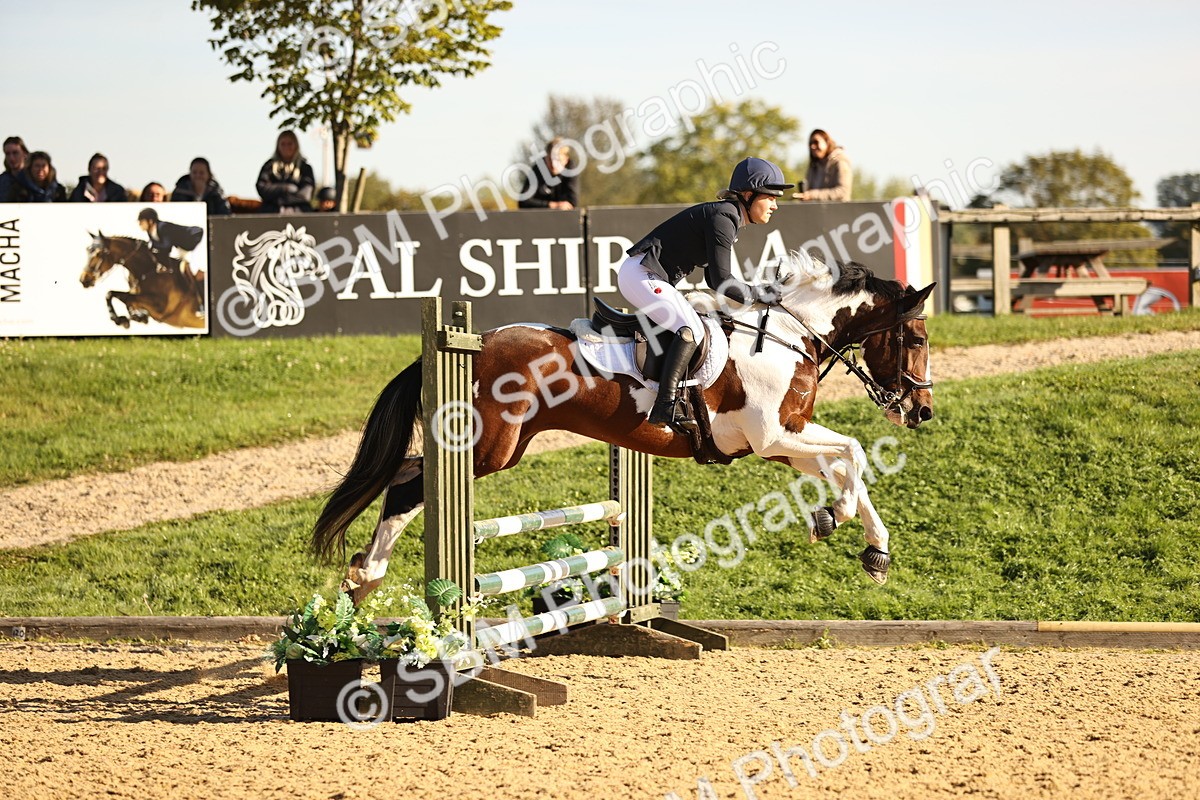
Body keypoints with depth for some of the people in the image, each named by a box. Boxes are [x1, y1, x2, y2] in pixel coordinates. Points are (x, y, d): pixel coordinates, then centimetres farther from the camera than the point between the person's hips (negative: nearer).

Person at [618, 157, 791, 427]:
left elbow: (713, 279, 19)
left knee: (701, 327, 17)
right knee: (691, 330, -23)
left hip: (655, 279, 11)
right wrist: (757, 295, -8)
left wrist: (758, 293, 9)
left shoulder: (727, 216, 15)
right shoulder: (722, 217, -17)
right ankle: (664, 408, -31)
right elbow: (721, 281, -22)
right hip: (640, 275, -11)